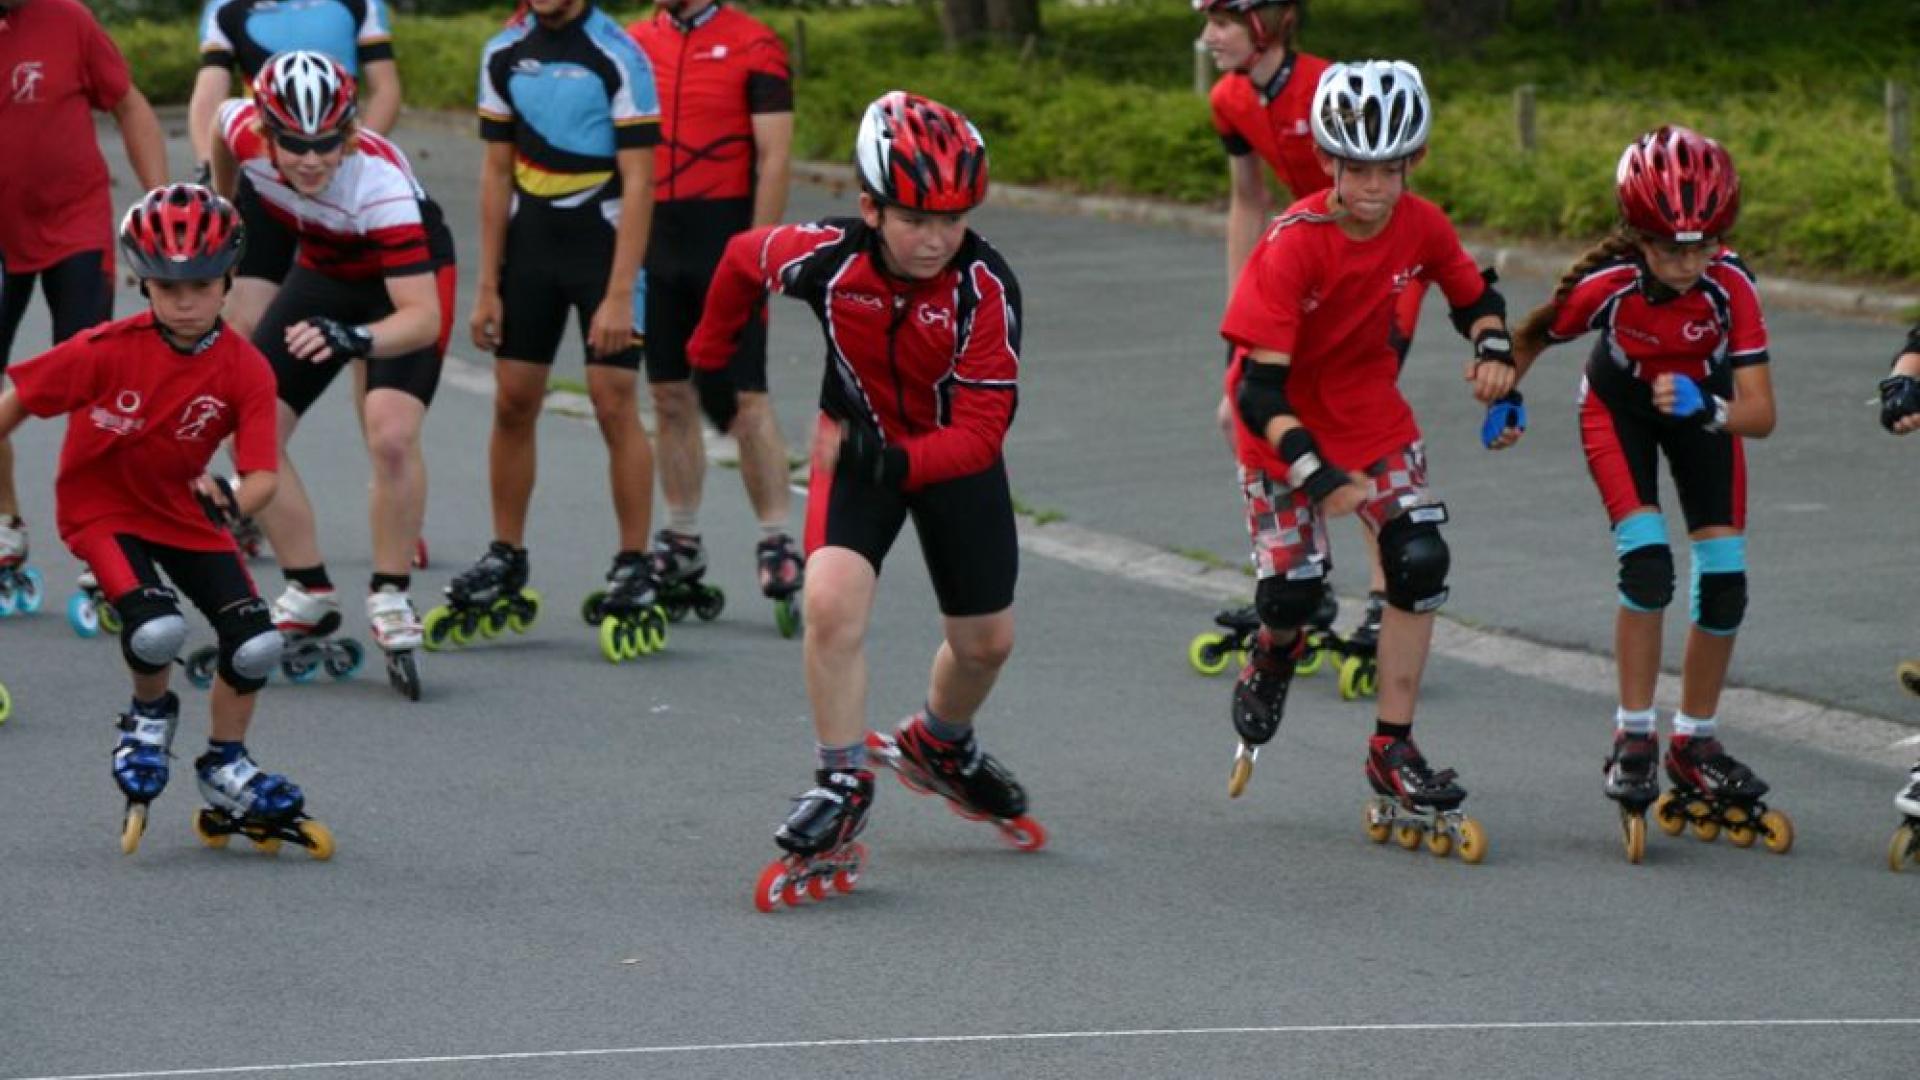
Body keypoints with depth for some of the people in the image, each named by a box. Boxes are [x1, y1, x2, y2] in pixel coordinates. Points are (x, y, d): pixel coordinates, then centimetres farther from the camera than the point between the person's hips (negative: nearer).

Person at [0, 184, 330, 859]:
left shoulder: (245, 371, -16)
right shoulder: (107, 351, -22)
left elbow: (262, 476, -21)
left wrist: (231, 498, -43)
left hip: (187, 514, 3)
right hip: (101, 508, -3)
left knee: (256, 644, -7)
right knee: (156, 630, -28)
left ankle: (226, 775, 19)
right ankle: (149, 717, 8)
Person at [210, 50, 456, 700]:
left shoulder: (380, 182, -40)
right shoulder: (247, 135, -27)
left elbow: (423, 316, -44)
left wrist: (355, 336, -63)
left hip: (409, 278, -5)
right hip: (324, 273, 5)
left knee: (392, 435, -27)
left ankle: (390, 599, -10)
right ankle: (308, 596, 7)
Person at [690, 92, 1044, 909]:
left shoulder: (984, 285, -31)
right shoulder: (825, 256, -27)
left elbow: (981, 428, -30)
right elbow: (743, 260, -2)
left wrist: (902, 463, -47)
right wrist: (708, 356, 13)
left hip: (952, 458, 1)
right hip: (857, 443, 0)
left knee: (985, 641, 12)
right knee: (832, 600, -25)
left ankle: (940, 747, 45)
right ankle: (842, 786, -10)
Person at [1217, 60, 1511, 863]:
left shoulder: (1422, 227, -13)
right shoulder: (1293, 245, -29)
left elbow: (1476, 298, 8)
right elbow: (1260, 383, -30)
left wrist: (1493, 351, -15)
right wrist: (1317, 475, -41)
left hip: (1373, 412, 4)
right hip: (1286, 422, -4)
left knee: (1419, 562, -10)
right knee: (1294, 586, -7)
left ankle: (1393, 752, 0)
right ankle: (1271, 661, 33)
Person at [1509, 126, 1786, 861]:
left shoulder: (1729, 285, -33)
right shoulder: (1607, 283, -35)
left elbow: (1761, 413, -34)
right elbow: (1531, 338, -12)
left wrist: (1706, 408, -51)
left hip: (1701, 406, 2)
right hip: (1620, 405, -2)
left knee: (1724, 580, -4)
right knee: (1649, 566, -21)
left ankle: (1695, 745, 15)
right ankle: (1634, 738, -5)